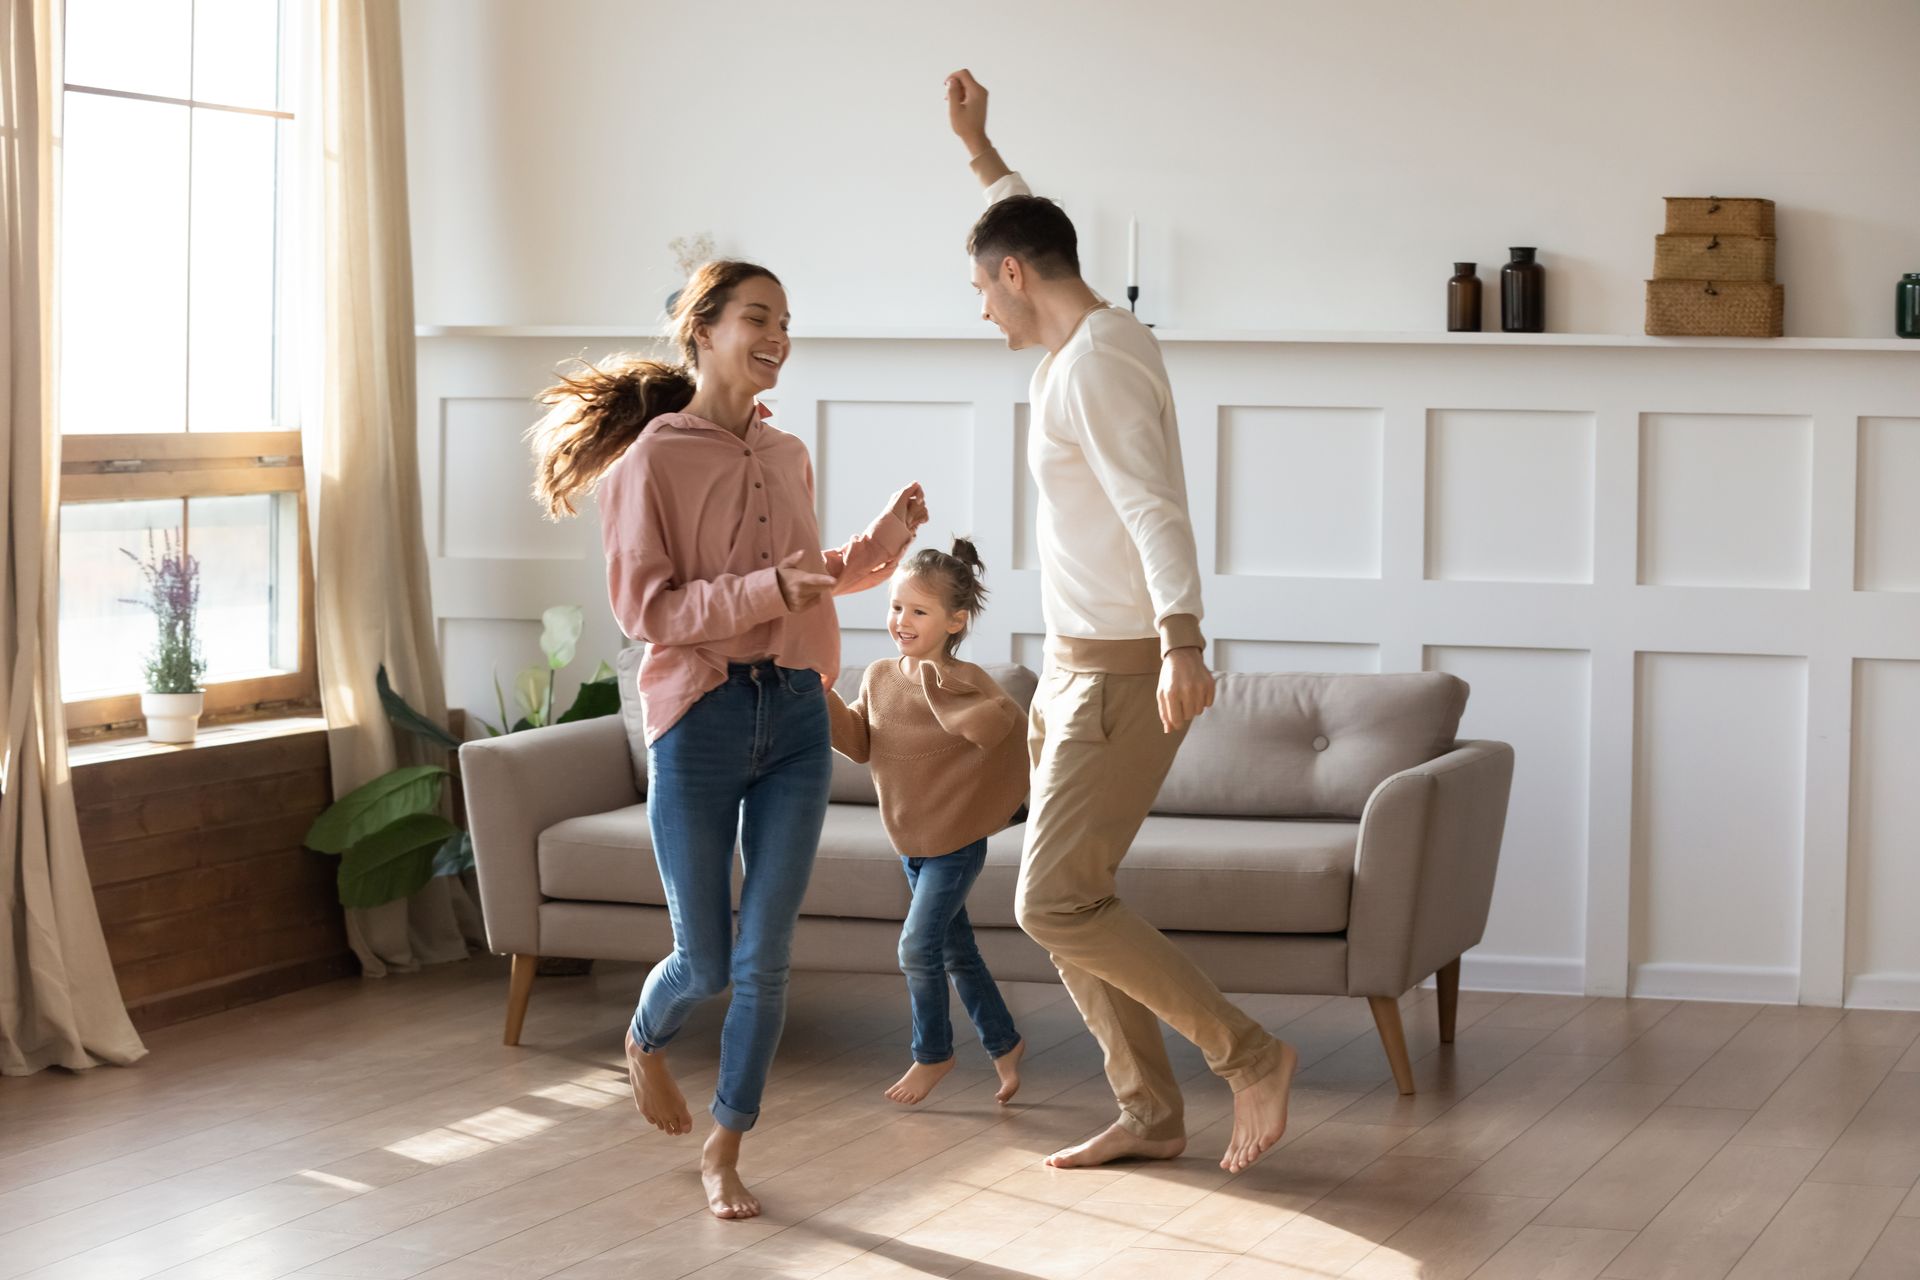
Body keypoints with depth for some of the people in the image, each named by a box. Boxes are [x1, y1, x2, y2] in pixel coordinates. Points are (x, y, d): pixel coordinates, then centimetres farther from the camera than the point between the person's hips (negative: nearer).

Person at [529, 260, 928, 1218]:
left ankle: (724, 1153, 15)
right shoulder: (652, 458, -6)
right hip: (699, 718, -4)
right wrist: (766, 589, -22)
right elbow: (643, 607, -12)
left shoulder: (787, 458, 12)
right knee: (706, 962, 3)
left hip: (795, 717, 4)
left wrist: (876, 547, 10)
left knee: (763, 959, 1)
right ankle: (646, 1042, 38)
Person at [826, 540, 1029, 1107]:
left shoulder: (965, 680, -18)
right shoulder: (879, 677, 2)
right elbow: (859, 743, 1)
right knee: (956, 951, 15)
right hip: (911, 842, 7)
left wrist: (941, 688, -43)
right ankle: (1003, 1043, 30)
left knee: (918, 946, -8)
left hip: (956, 841, -7)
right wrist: (822, 698, -11)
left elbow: (999, 726, -34)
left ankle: (932, 1054, 12)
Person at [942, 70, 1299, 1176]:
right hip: (1084, 668, 10)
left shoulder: (1094, 363, -17)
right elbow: (1034, 227, 37)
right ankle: (1151, 1113, 15)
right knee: (1068, 901, 11)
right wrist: (980, 150, 45)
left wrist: (1182, 638, -45)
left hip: (1121, 674, -10)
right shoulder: (1103, 335, 13)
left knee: (1057, 905, -14)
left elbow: (1154, 505, -32)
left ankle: (1251, 1057, -7)